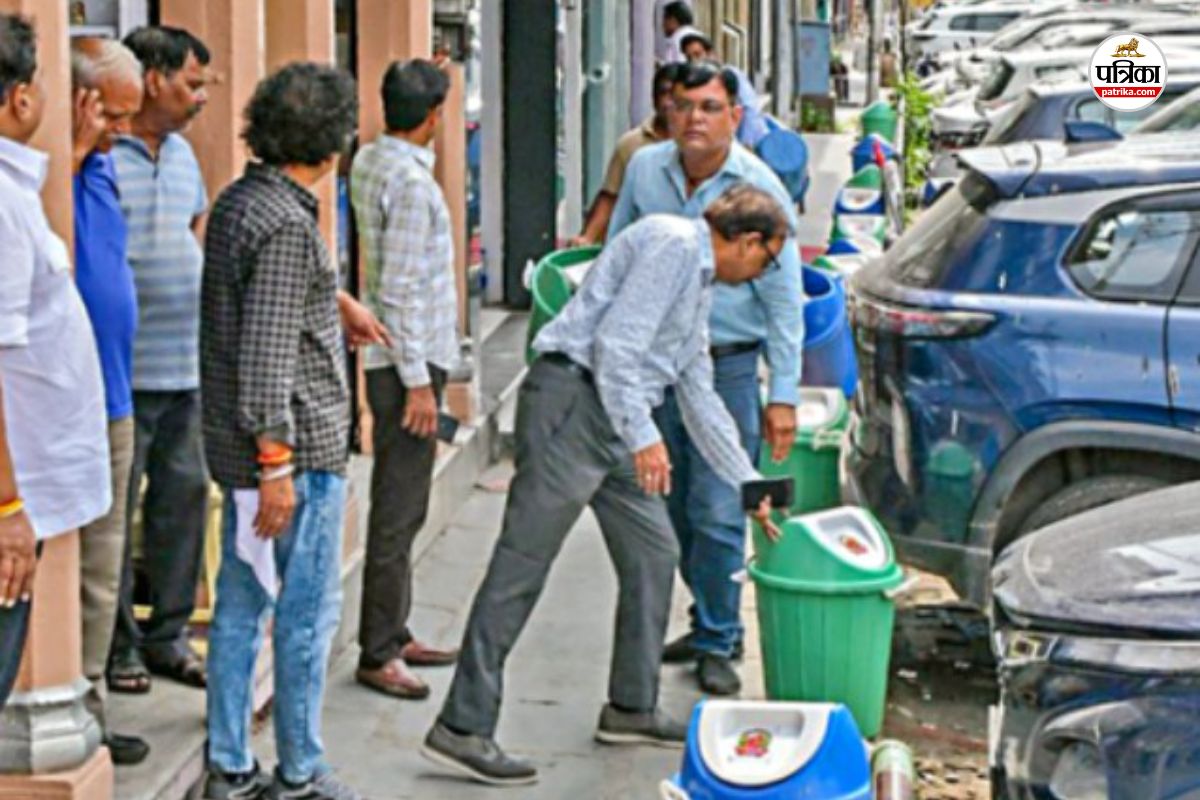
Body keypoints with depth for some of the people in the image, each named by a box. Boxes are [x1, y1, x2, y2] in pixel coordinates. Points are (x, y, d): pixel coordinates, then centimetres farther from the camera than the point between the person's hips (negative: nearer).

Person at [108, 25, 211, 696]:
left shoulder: (182, 152, 15)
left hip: (185, 368, 8)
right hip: (123, 368, -8)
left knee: (185, 494, 12)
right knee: (114, 507, 0)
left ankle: (167, 633, 24)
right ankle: (117, 647, 11)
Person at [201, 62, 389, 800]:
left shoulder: (238, 201, 9)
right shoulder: (287, 224, -20)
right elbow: (265, 356, -24)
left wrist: (337, 301, 43)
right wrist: (277, 466, -22)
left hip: (238, 446, 9)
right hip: (299, 447, -9)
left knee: (241, 605, 13)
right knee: (309, 613, 2)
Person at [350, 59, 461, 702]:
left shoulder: (370, 162, 8)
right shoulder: (411, 182, -20)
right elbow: (401, 290, -22)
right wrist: (416, 380, -20)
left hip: (399, 359, 10)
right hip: (409, 362, -10)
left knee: (403, 505, 16)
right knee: (398, 511, -5)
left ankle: (395, 634, 25)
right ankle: (378, 653, 0)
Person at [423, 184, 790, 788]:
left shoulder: (698, 282, 24)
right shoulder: (673, 244, -8)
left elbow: (700, 399, 30)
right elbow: (616, 342, -18)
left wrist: (748, 484, 31)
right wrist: (643, 435, -19)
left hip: (614, 422, 10)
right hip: (572, 403, -10)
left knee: (653, 555, 13)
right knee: (521, 566, -10)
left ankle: (632, 708, 25)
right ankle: (462, 729, -9)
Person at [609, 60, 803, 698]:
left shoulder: (760, 188, -9)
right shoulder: (644, 169, 1)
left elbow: (785, 302, -6)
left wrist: (783, 395, -9)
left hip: (727, 366, -4)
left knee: (717, 513, -6)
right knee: (671, 508, 11)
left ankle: (717, 642, 9)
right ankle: (709, 623, 28)